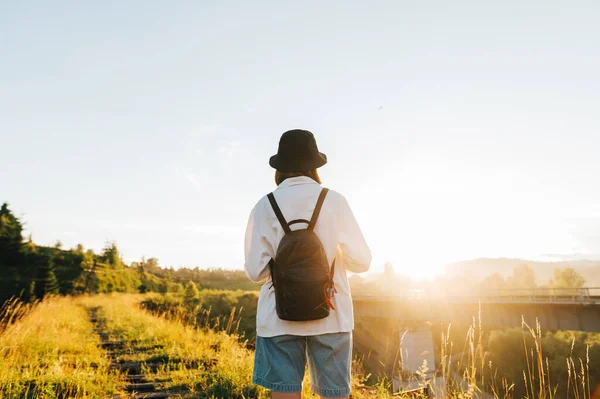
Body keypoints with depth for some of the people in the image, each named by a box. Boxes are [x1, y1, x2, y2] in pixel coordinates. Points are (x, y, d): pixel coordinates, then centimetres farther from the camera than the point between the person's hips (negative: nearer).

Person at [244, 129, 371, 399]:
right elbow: (361, 262, 1)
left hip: (280, 316, 0)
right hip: (330, 315, 0)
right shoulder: (334, 201, -1)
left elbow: (255, 270, -4)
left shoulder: (265, 206, -2)